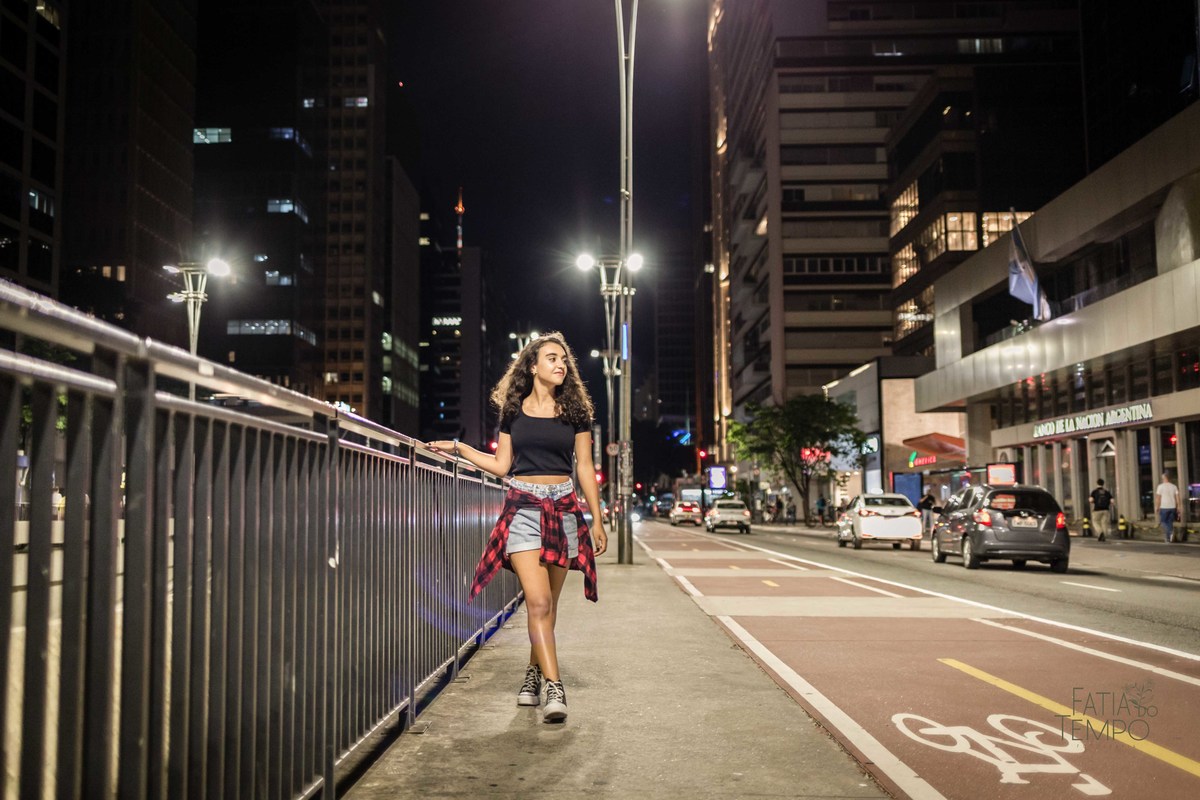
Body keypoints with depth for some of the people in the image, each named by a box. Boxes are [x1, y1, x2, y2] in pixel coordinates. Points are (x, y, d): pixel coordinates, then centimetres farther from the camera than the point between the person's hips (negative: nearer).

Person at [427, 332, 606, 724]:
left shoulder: (575, 411, 6)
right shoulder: (514, 410, 7)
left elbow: (585, 468, 8)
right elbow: (502, 465, 12)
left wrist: (597, 519, 6)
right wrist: (459, 448, 8)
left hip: (563, 508, 1)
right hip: (523, 507, -1)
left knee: (547, 603, 6)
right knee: (538, 600, -14)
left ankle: (534, 674, 26)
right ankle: (553, 688, -15)